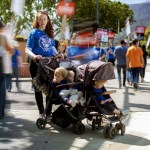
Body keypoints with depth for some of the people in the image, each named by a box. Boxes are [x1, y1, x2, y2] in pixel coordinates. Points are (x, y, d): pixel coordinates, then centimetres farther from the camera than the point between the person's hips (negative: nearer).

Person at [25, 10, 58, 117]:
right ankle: (41, 112, 17)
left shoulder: (50, 33, 9)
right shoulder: (34, 33, -4)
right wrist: (34, 56, -28)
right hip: (37, 64, -3)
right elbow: (27, 49, -9)